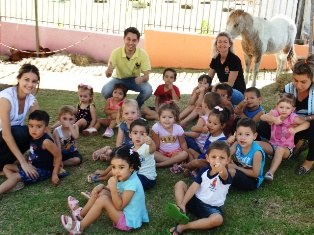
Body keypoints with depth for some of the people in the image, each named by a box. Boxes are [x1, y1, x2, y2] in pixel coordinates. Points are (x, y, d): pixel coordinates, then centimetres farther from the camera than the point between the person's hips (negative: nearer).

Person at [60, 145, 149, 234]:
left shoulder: (132, 184, -29)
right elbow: (116, 191, 12)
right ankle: (81, 213, 17)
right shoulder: (126, 176, -3)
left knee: (103, 200, -21)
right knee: (102, 192, 5)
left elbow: (119, 206, -25)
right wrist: (101, 186, -5)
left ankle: (80, 227, -8)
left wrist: (113, 187, -35)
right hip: (124, 211, 9)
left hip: (128, 221, -9)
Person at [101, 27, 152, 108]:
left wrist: (142, 78, -46)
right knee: (105, 91, -29)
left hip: (135, 80, 0)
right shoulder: (116, 52, -23)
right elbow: (108, 75, -23)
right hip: (119, 79, 0)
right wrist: (109, 71, -49)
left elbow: (147, 76, -21)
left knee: (148, 90, -29)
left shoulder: (143, 54, -22)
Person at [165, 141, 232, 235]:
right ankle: (181, 211, -23)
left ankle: (183, 226, -28)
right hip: (195, 201, 4)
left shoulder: (225, 176, -19)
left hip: (211, 208, -4)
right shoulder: (204, 170, -2)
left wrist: (221, 170, -73)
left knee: (218, 219, -36)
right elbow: (193, 187, -7)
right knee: (180, 184, -6)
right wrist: (183, 204, -19)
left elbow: (224, 174, -46)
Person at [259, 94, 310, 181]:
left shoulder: (293, 117, -13)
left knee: (280, 149, -37)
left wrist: (295, 130, -42)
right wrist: (273, 119, -43)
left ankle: (271, 172, -41)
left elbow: (307, 123, -25)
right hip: (273, 145, 3)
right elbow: (262, 117, -25)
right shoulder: (275, 113, -7)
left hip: (287, 148, -3)